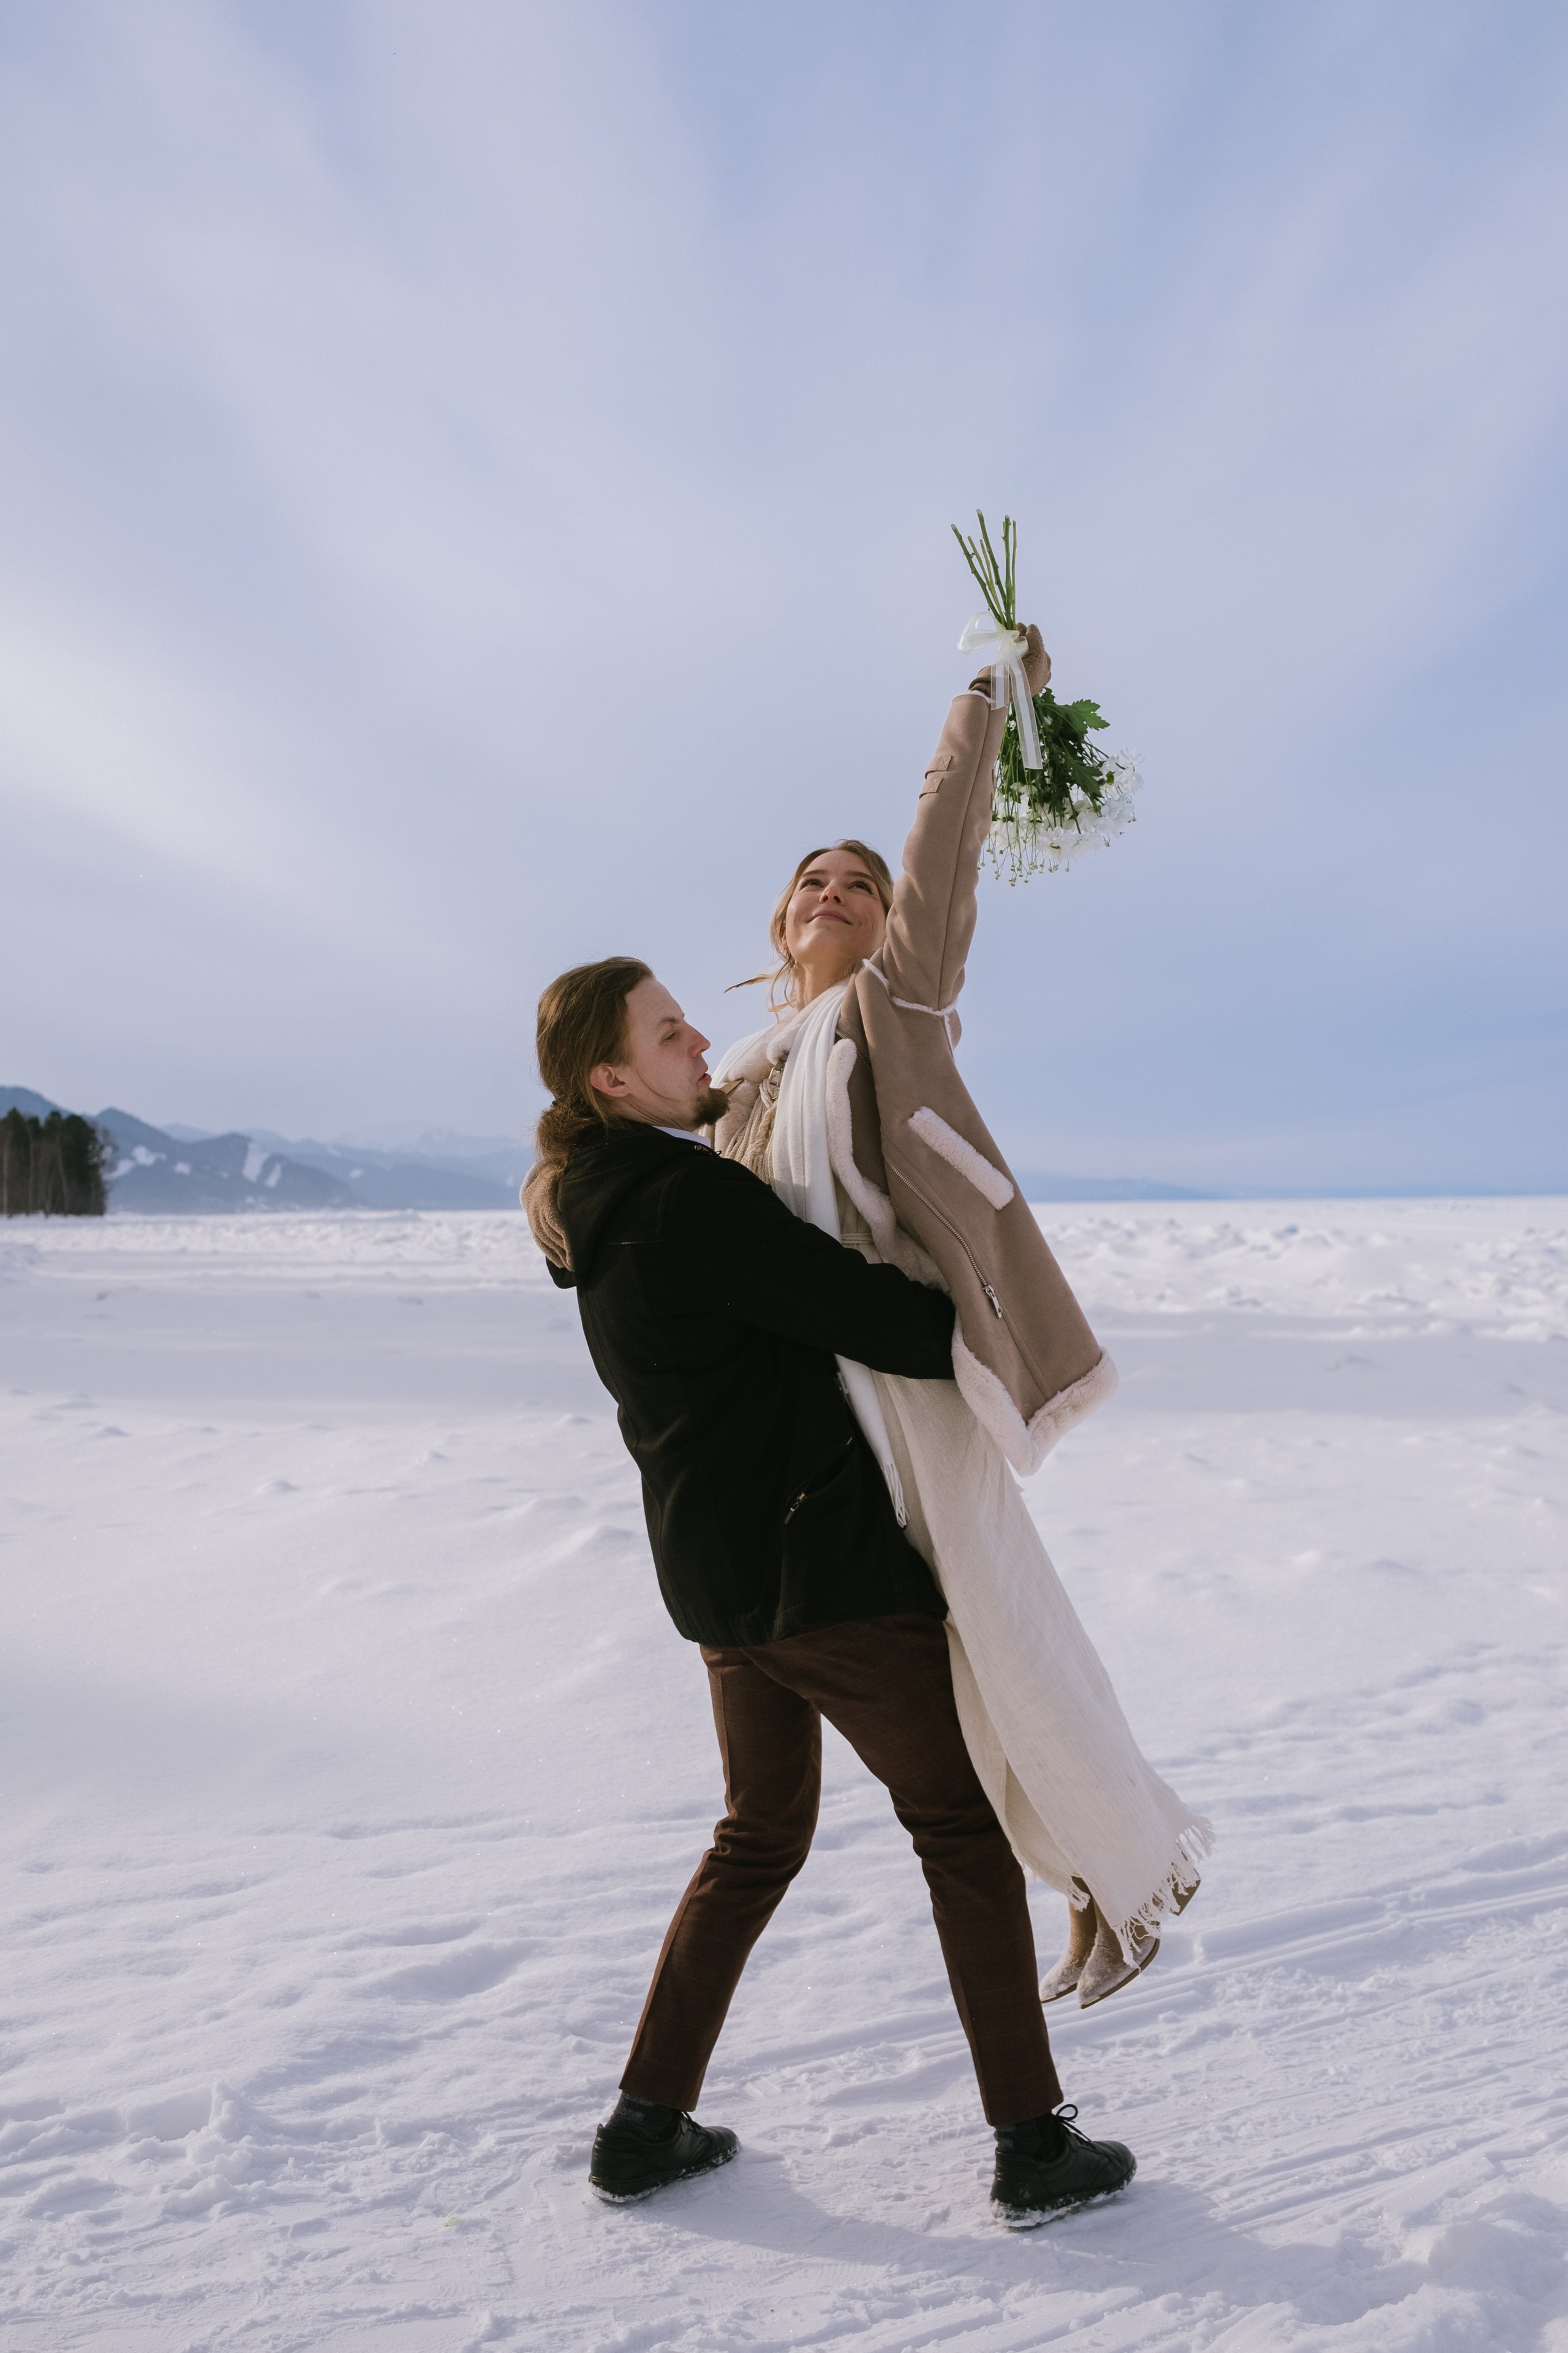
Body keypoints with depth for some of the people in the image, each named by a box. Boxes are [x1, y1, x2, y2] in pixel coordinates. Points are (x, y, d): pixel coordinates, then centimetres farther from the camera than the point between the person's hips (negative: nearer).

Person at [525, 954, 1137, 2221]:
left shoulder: (599, 1208, 9)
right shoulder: (693, 1199, -21)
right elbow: (875, 1318, -23)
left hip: (721, 1580, 9)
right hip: (828, 1564, -9)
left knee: (759, 1840, 22)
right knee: (963, 1830, 7)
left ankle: (647, 2127, 29)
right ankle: (1036, 2144, 19)